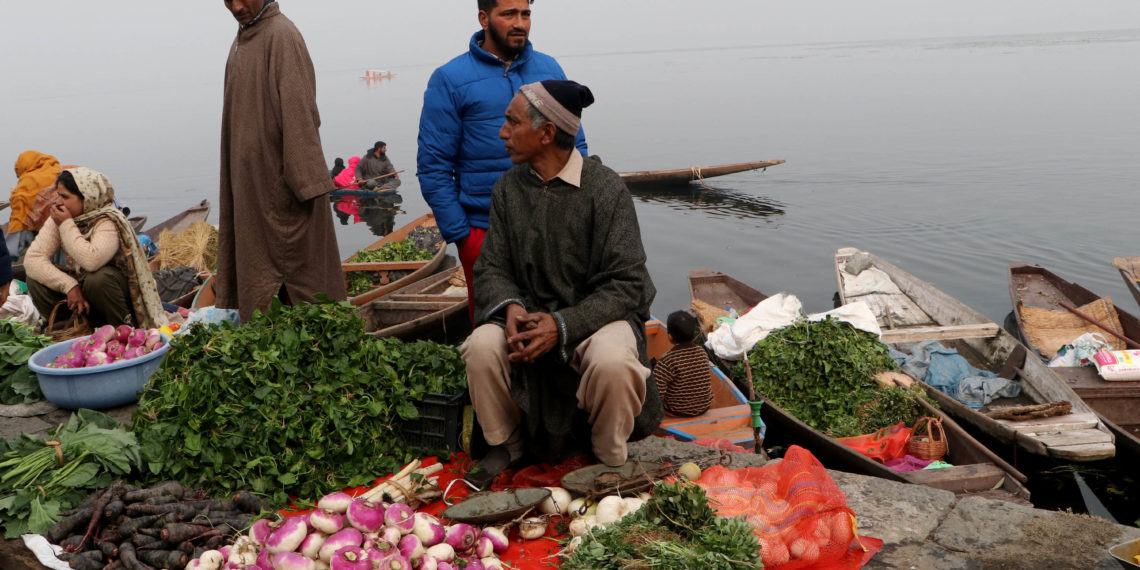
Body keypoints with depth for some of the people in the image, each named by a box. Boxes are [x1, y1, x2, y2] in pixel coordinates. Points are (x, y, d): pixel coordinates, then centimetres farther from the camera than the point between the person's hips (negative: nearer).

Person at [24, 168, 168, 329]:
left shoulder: (109, 221, -22)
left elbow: (92, 261, -39)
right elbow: (33, 259, -14)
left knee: (99, 277, -36)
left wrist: (67, 225, -28)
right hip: (80, 285, 6)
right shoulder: (57, 219, -4)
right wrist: (69, 286, -27)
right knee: (35, 280, -14)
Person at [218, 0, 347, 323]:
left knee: (295, 260, -4)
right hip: (250, 181, 9)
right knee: (257, 260, 12)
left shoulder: (281, 35, -12)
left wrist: (305, 180, -25)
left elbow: (299, 109, -20)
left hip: (280, 180, -9)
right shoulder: (241, 41, 16)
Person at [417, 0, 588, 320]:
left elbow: (576, 145, 12)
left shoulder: (550, 69, 8)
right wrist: (459, 233, -8)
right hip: (484, 232, -3)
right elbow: (433, 166, -3)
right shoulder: (450, 80, -2)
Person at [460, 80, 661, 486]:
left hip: (595, 314, -4)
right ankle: (505, 445, 3)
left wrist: (563, 325, -28)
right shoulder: (508, 188, 2)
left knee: (611, 362, -35)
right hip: (529, 312, 4)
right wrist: (510, 306, -20)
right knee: (482, 347, -25)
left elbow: (625, 284, -16)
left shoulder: (605, 189, -14)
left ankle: (611, 461, -5)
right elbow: (491, 267, 4)